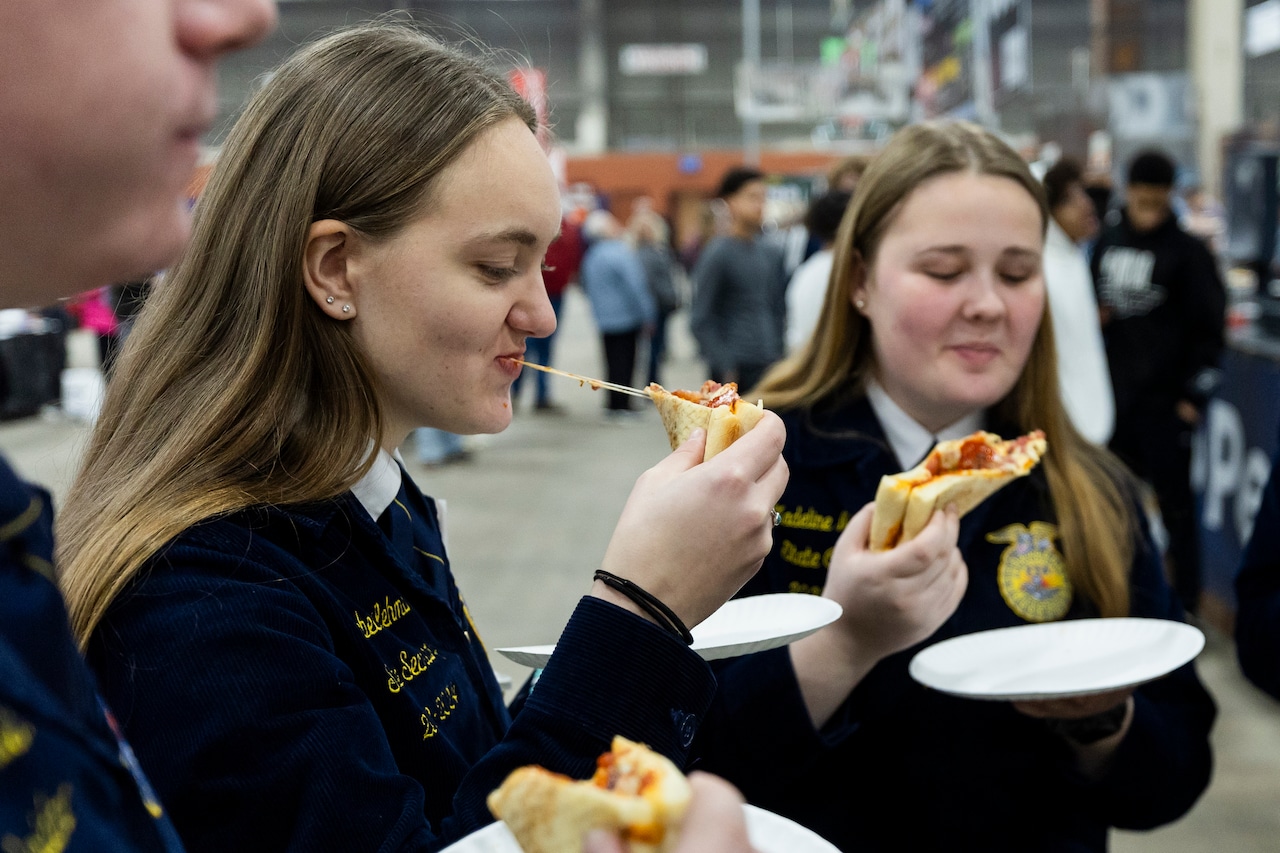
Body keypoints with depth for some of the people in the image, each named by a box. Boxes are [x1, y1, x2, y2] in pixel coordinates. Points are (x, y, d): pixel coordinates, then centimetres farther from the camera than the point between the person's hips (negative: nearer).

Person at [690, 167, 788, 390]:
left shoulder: (771, 254, 12)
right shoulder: (717, 254, -7)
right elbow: (700, 321, -9)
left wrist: (780, 355, 10)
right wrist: (726, 369, -14)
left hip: (770, 365, 6)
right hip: (737, 370, -6)